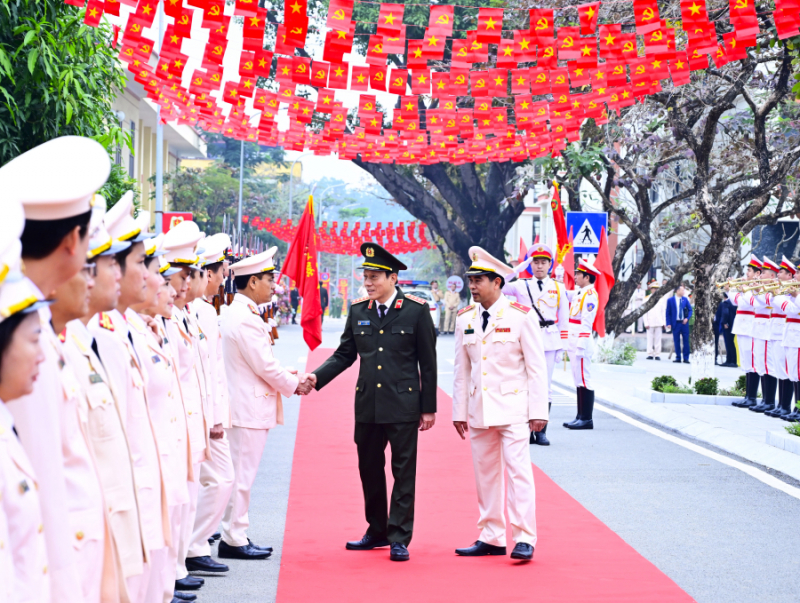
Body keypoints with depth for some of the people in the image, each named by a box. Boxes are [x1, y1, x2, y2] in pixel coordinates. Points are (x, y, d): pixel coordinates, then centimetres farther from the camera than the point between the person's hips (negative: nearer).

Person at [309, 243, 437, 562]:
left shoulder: (416, 310, -5)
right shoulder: (358, 310, 6)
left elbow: (428, 363, -2)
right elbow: (344, 354, 11)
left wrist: (429, 408, -3)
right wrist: (316, 377, -6)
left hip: (403, 405, -4)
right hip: (367, 405, 4)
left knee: (403, 472, -1)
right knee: (369, 470, 12)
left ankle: (399, 539, 5)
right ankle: (377, 531, 27)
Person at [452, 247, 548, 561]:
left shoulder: (522, 316, -6)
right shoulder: (465, 319, 7)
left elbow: (537, 367, -5)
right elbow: (461, 369, 12)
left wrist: (538, 411, -9)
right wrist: (459, 411, 10)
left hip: (512, 407, -5)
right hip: (479, 409, 5)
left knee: (518, 469, -7)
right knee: (485, 473, 8)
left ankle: (524, 539, -4)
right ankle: (491, 538, 15)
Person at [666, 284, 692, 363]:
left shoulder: (685, 299, 6)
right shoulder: (670, 300, -1)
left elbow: (690, 310, 10)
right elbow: (668, 313, 0)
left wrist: (687, 318, -6)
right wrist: (669, 323, -7)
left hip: (684, 323, 2)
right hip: (675, 323, -2)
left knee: (686, 340, 0)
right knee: (676, 341, 3)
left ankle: (686, 358, 5)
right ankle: (678, 357, 11)